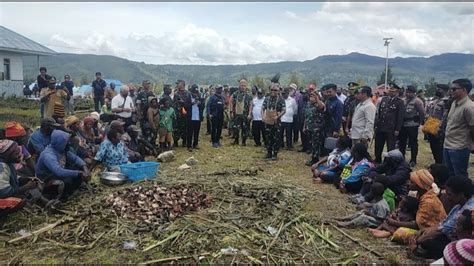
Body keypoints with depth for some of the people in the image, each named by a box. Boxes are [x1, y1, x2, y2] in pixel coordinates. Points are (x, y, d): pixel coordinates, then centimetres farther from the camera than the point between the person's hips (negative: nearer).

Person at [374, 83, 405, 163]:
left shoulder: (400, 102, -5)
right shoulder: (384, 99, 10)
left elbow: (400, 117, -8)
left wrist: (397, 130, -11)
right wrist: (376, 125, 6)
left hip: (391, 130, -5)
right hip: (380, 128, 5)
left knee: (390, 149, 3)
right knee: (378, 147, 13)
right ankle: (377, 162, 29)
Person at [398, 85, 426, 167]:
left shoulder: (417, 101, -8)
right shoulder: (403, 100, 12)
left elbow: (422, 113, -7)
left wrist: (420, 122, -6)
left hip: (412, 125, -6)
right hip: (403, 125, 6)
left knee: (413, 143, 1)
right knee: (401, 142, 13)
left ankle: (413, 160, 10)